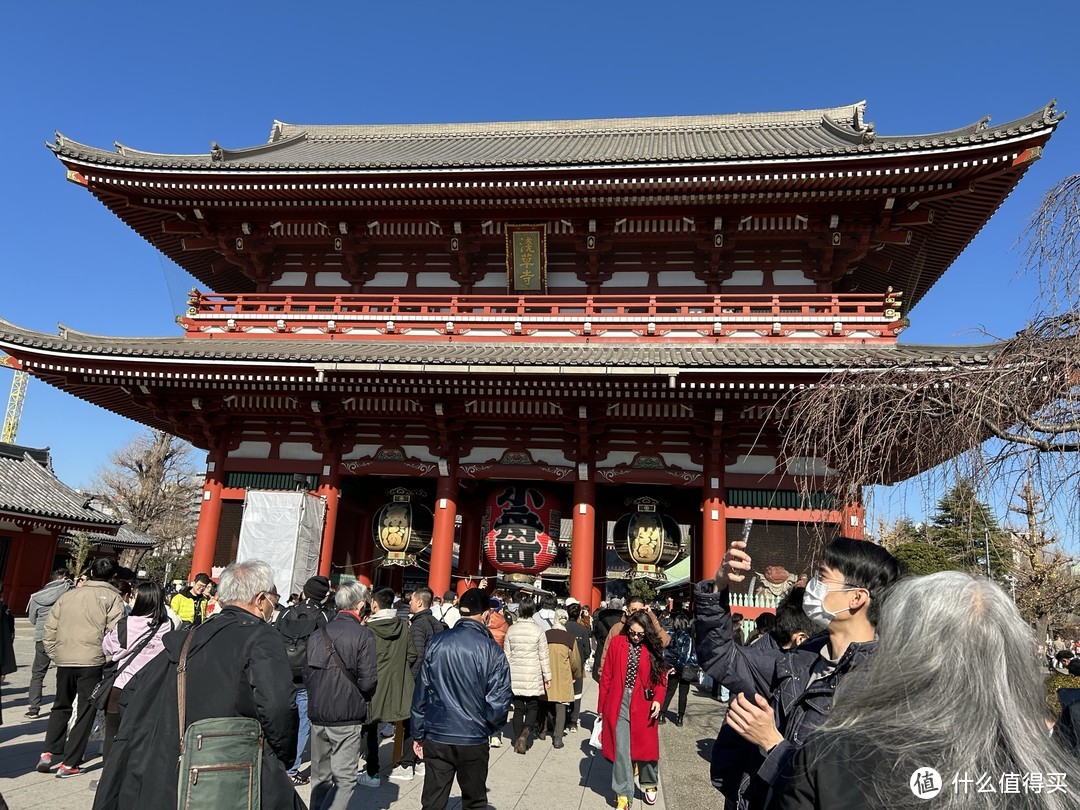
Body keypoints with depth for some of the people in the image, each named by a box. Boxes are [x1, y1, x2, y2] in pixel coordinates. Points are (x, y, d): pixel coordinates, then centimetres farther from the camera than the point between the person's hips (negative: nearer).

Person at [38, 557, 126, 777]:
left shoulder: (68, 595, 10)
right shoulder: (112, 597, -4)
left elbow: (49, 629, 10)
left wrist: (54, 654, 17)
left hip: (64, 660, 4)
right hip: (92, 661, -4)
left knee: (61, 707, 24)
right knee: (86, 711, 7)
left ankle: (48, 753, 17)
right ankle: (69, 764, 7)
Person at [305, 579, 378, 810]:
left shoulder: (317, 634, 3)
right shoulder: (363, 635, -12)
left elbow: (306, 676, 6)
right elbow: (368, 681, -15)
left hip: (317, 715, 6)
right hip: (348, 717, -5)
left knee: (320, 777, 18)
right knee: (344, 779, 2)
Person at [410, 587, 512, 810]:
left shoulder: (437, 643, -6)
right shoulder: (491, 650, -13)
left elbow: (421, 691, -1)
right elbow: (498, 700, -11)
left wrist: (418, 733, 9)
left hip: (437, 736, 2)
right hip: (473, 739, -2)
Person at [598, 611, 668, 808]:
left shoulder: (653, 648, 0)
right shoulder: (617, 642, -2)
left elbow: (661, 677, 3)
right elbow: (606, 676, 1)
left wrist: (658, 699, -14)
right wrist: (602, 706, 2)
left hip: (643, 705, 1)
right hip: (618, 703, -1)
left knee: (646, 746, 11)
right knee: (620, 749, 2)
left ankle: (649, 784, 37)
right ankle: (623, 794, 15)